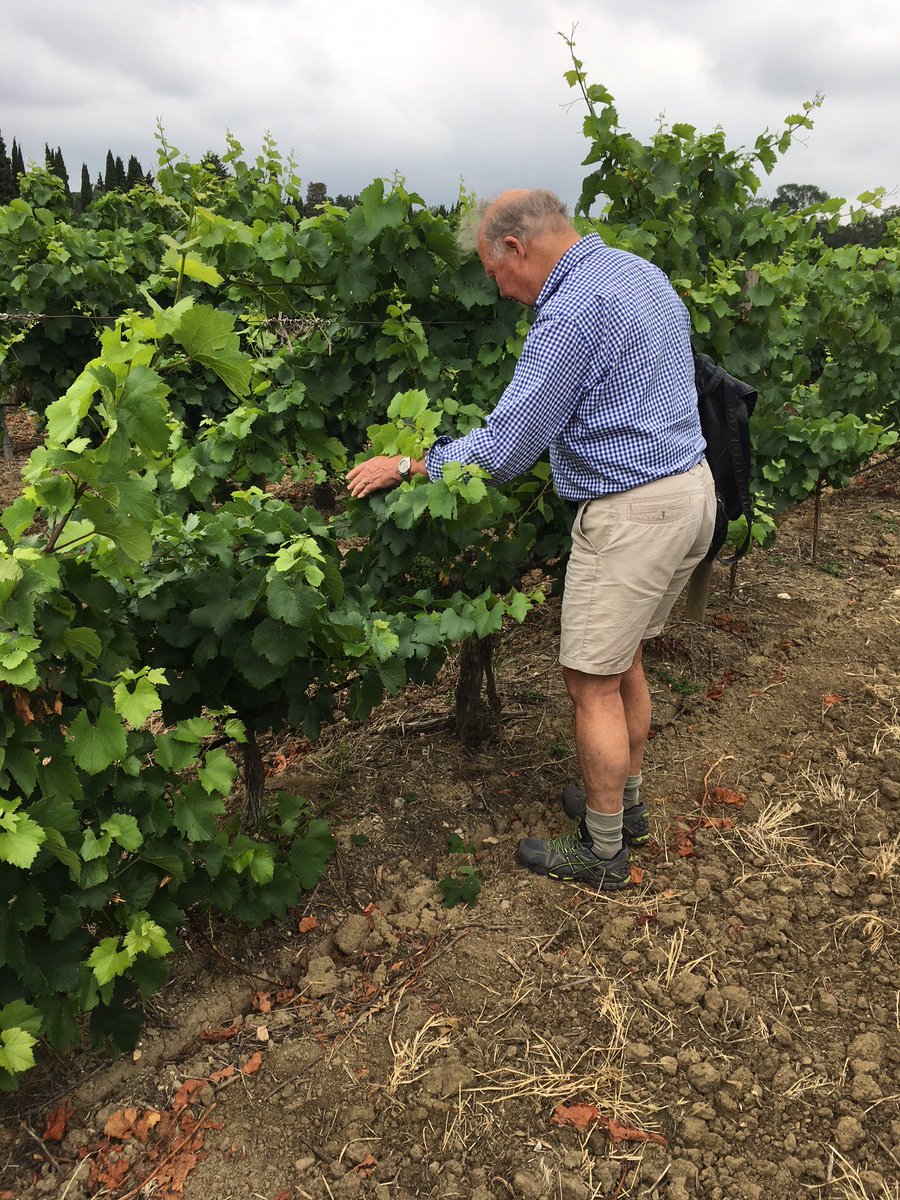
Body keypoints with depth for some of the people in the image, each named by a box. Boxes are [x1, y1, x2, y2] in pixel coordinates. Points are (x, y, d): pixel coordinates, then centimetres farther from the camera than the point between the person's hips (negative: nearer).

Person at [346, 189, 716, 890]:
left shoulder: (573, 313, -19)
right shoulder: (640, 273, 12)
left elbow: (506, 447, -18)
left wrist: (409, 466, -7)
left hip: (632, 511, -10)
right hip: (692, 486, 10)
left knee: (593, 681, 2)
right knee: (623, 660, 21)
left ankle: (604, 855, 17)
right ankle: (625, 805, 37)